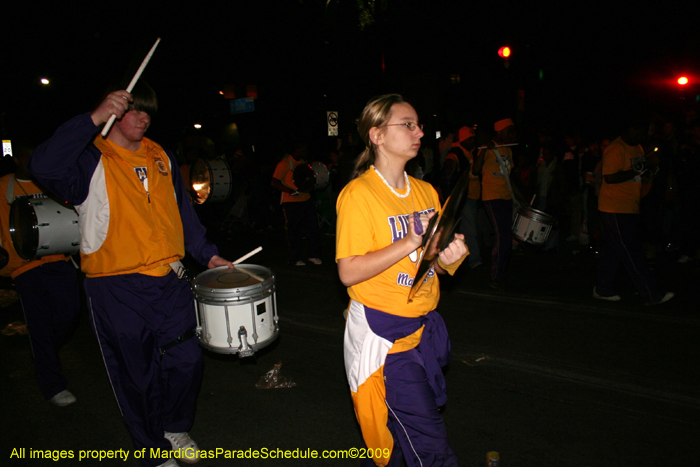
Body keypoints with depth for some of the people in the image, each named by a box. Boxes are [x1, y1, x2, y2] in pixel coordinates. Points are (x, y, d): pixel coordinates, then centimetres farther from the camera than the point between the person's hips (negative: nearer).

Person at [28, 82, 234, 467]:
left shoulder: (161, 158, 13)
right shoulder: (91, 158, -5)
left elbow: (183, 213, 17)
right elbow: (43, 167, -27)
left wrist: (208, 255, 9)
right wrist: (94, 119, -29)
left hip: (168, 281, 5)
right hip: (116, 290, -4)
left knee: (186, 360, 7)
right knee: (137, 376, 9)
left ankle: (175, 429, 36)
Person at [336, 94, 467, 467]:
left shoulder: (426, 191, 10)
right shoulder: (358, 194, -12)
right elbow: (349, 272, -17)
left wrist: (448, 257, -7)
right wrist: (410, 242, -22)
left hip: (424, 327, 7)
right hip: (383, 335, -7)